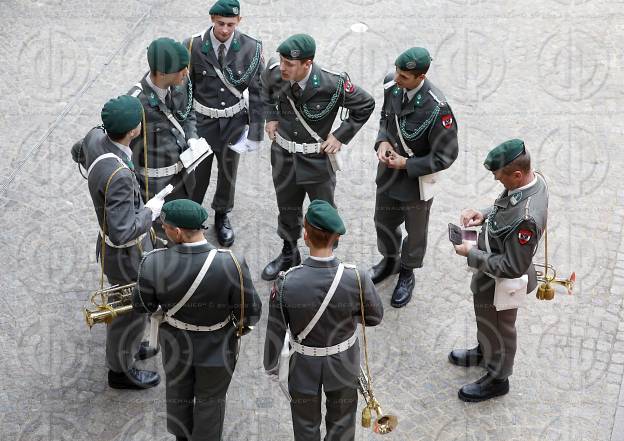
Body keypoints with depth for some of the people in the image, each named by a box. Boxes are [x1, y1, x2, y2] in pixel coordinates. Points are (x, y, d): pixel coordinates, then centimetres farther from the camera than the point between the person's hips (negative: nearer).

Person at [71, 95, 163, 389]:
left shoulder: (96, 137, -14)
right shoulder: (118, 176, -40)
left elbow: (78, 153, 11)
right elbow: (122, 233, -39)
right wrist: (150, 211, -25)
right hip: (127, 255, -8)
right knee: (131, 312, 16)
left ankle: (119, 346, 57)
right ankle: (121, 370, 40)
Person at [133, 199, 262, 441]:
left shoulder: (155, 263, -30)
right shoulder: (231, 265, -34)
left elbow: (142, 305, -12)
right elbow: (250, 313, -22)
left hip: (175, 343, 2)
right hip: (216, 347, -2)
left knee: (179, 392, 30)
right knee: (210, 398, 24)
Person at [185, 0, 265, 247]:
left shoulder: (251, 49, -13)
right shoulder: (194, 47, -14)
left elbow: (258, 94, -7)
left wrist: (255, 132, -7)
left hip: (234, 122, 1)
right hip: (201, 122, -1)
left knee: (228, 171, 19)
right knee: (197, 174, 9)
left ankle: (222, 216, 42)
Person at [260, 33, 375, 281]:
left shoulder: (332, 84, -27)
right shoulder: (274, 72, -15)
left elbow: (365, 105, -10)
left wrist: (341, 136, -12)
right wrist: (271, 116, 3)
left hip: (317, 158, -4)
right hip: (283, 155, 4)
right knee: (287, 209, 22)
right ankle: (289, 254, 46)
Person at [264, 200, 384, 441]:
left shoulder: (286, 282, -28)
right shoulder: (357, 278, -28)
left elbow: (275, 331, -15)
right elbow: (375, 317, -9)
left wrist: (270, 365, 3)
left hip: (304, 367, 0)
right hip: (343, 366, 0)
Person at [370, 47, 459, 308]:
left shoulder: (437, 109, -33)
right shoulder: (391, 85, -15)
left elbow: (445, 157, -22)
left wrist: (407, 164, -21)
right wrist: (382, 141, -11)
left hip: (417, 180, -5)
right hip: (388, 172, 6)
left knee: (415, 231, 20)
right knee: (383, 221, 26)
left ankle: (407, 273, 47)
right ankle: (390, 260, 56)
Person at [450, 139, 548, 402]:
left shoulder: (526, 218, -41)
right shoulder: (534, 179, -14)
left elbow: (513, 267, -31)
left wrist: (472, 254, -23)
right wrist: (483, 215, -9)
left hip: (501, 282, -8)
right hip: (493, 269, 8)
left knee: (497, 328, 18)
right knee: (487, 321, 32)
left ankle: (497, 379, 44)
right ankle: (485, 353, 60)